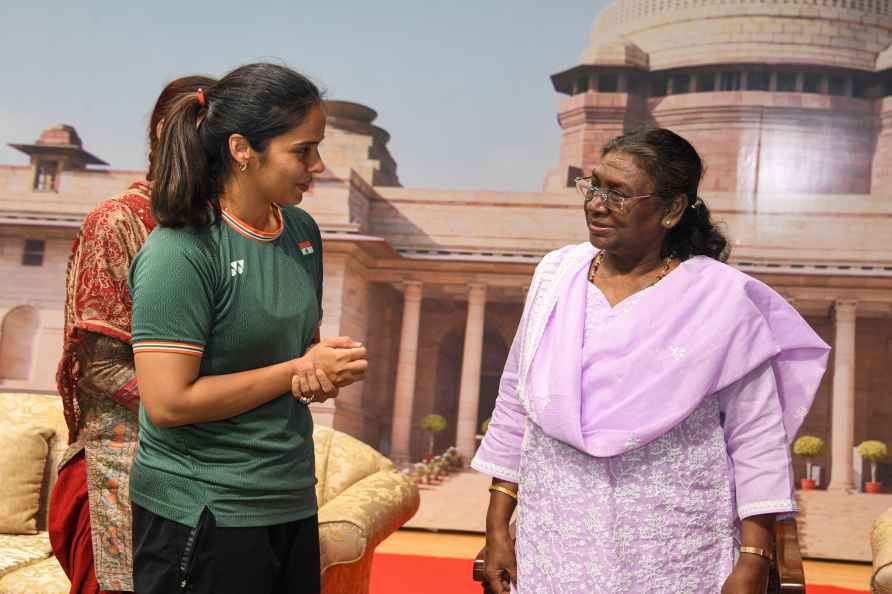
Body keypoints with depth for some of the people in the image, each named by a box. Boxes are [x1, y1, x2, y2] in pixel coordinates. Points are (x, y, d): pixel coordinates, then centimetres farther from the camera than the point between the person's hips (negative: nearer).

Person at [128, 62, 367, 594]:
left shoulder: (302, 231, 4)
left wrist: (332, 367, -6)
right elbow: (167, 402, -21)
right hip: (203, 515, -7)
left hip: (293, 503, 7)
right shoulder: (180, 251, -17)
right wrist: (300, 369, -16)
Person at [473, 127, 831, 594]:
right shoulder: (556, 275, 2)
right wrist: (497, 527, 7)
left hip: (674, 554, -3)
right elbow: (515, 407, 7)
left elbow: (756, 439, -5)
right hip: (555, 540, 3)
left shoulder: (720, 298, -8)